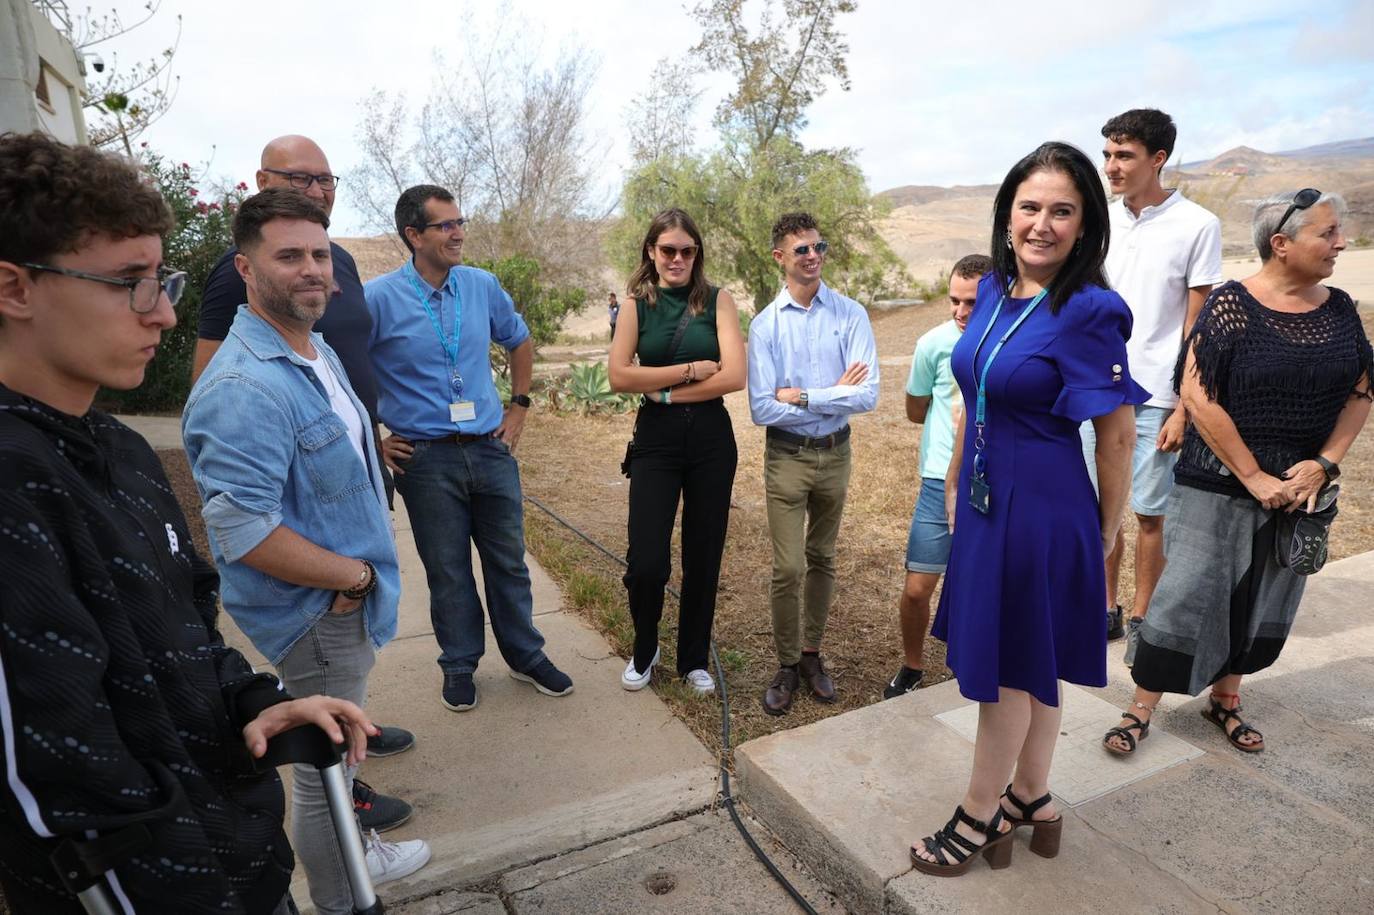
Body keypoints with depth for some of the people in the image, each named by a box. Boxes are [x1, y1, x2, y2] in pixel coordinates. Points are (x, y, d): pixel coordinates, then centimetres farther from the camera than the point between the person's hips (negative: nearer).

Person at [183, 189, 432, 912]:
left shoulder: (319, 352, 6)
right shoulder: (243, 386, -26)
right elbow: (242, 531, -29)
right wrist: (352, 574, -19)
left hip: (347, 604, 10)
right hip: (316, 614, -9)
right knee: (324, 767, 11)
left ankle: (356, 853, 50)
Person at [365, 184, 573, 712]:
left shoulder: (483, 286, 2)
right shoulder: (378, 298, -10)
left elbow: (519, 342, 19)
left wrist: (518, 407, 13)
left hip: (491, 449, 3)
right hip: (426, 459, -3)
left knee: (509, 561, 13)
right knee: (447, 571, 10)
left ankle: (526, 656, 31)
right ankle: (460, 665, 30)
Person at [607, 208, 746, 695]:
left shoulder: (717, 300, 1)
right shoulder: (638, 304, 3)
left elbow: (734, 376, -11)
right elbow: (619, 376, -9)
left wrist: (666, 392, -9)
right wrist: (691, 370, -11)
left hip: (711, 439, 1)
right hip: (656, 441, 0)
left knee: (703, 557, 9)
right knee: (646, 562, -5)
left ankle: (694, 659, 31)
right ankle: (644, 649, 26)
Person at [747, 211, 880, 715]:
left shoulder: (851, 315, -7)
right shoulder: (765, 324, -7)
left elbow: (868, 395, -16)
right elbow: (762, 409, -14)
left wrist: (801, 396, -18)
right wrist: (833, 396, -14)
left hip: (835, 453, 2)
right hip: (786, 457, -1)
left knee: (821, 559, 16)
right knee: (788, 567, 0)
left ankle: (811, 654, 34)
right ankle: (787, 665, 21)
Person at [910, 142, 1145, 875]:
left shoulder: (1089, 312, -18)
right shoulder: (993, 292, 3)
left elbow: (1118, 433, -13)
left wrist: (1106, 529, -4)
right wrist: (956, 483, 15)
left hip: (1041, 507, -7)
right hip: (985, 499, 7)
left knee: (1007, 667, 8)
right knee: (1028, 665, 20)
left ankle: (978, 819, 29)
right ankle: (1032, 801, 39)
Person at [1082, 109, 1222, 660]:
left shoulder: (1196, 226, -6)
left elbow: (1197, 326, -6)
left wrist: (1183, 407, -10)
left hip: (1156, 396, -4)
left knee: (1149, 513, 6)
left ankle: (1140, 619, 23)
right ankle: (1107, 611, 27)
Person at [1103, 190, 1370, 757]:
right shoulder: (1232, 304, -13)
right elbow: (1198, 397, -17)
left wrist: (1324, 464, -6)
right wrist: (1254, 478, -15)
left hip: (1299, 488, 6)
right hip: (1217, 487, -5)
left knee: (1263, 603, 15)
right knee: (1187, 595, -1)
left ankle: (1225, 699, 34)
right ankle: (1141, 708, 13)